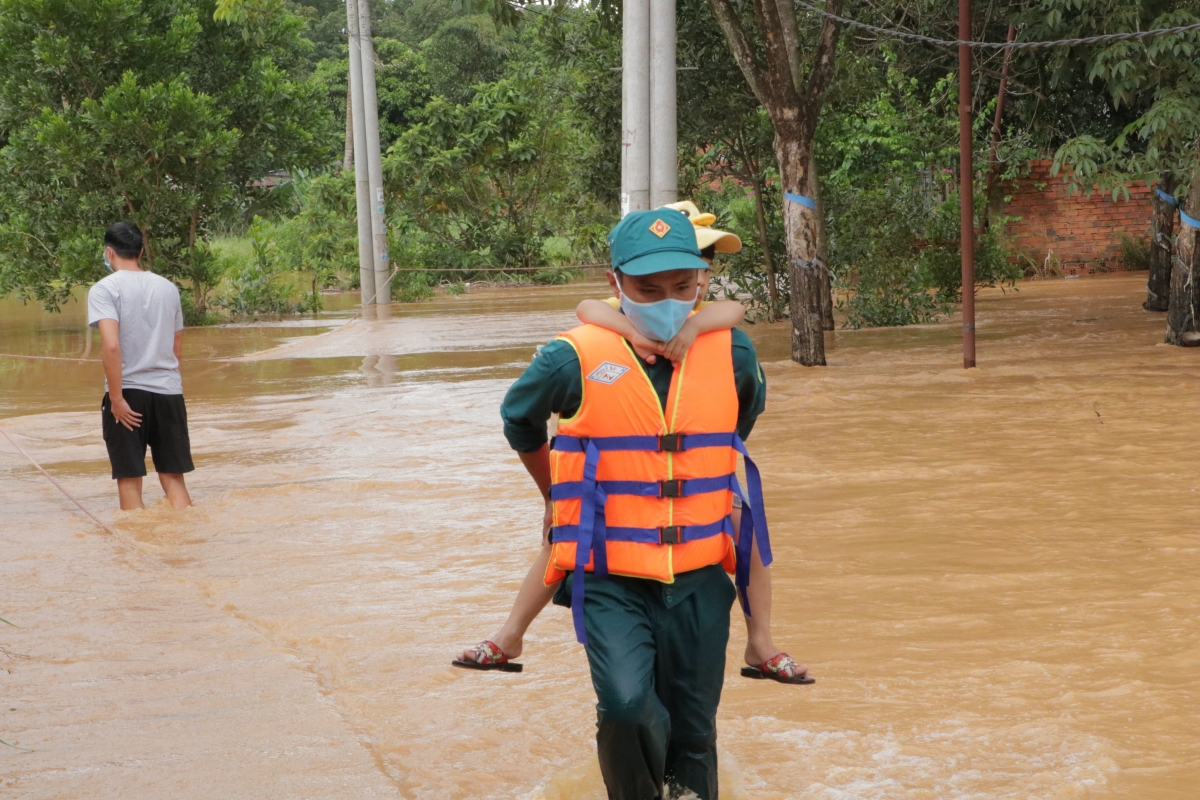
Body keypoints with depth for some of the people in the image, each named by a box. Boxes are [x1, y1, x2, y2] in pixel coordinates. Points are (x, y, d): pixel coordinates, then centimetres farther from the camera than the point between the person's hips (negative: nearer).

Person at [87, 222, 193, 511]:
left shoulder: (105, 289, -6)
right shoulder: (168, 288, 10)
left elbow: (111, 345, -18)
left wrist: (116, 398, -14)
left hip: (128, 392, -4)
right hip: (169, 391, 4)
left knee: (129, 481, 3)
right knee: (174, 478, 8)